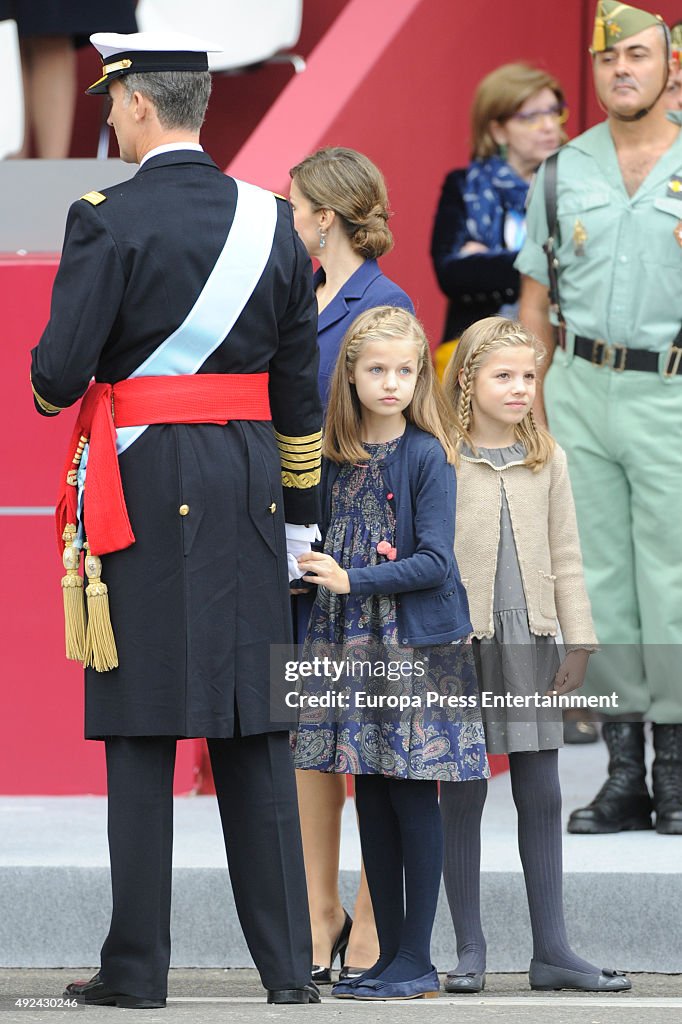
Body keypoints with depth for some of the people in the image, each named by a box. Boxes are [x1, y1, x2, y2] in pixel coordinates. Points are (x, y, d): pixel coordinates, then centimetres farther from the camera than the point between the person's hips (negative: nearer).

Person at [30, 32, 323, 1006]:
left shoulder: (109, 221, -9)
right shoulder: (271, 220, 7)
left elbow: (60, 370, -13)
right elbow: (300, 385, 10)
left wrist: (48, 385, 11)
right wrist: (297, 503, 18)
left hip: (142, 487, -4)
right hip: (248, 486, 4)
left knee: (141, 727, 0)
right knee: (255, 729, 8)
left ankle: (138, 964, 2)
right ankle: (287, 961, 7)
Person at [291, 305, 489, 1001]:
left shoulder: (426, 456, -8)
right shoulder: (335, 456, 8)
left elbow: (434, 562, -14)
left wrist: (350, 580, -15)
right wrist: (310, 568, 1)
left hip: (417, 648, -6)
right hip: (354, 647, 6)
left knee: (414, 798, -3)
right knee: (371, 798, 8)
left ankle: (416, 962, 2)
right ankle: (388, 956, 15)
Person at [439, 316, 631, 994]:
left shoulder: (545, 459, 10)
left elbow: (565, 556, 12)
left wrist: (579, 641, 7)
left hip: (530, 637, 4)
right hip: (460, 639, -4)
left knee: (541, 794, 5)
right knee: (462, 793, 0)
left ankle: (551, 950, 9)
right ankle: (470, 951, 7)